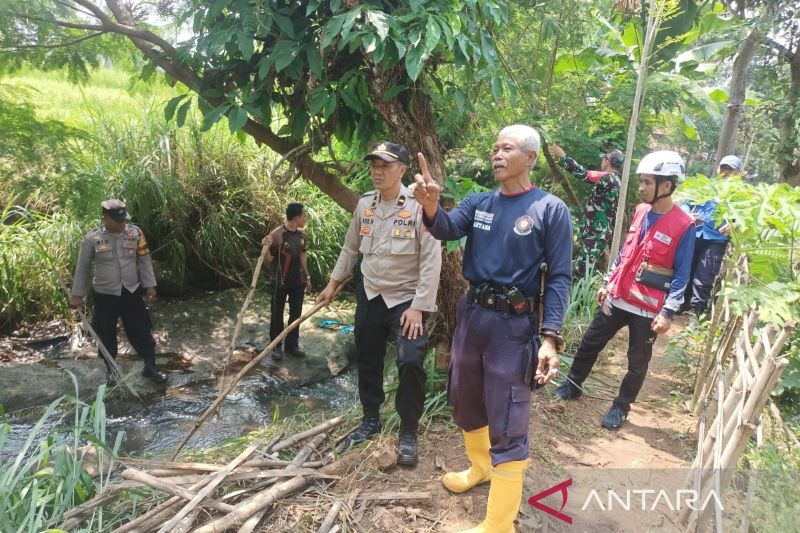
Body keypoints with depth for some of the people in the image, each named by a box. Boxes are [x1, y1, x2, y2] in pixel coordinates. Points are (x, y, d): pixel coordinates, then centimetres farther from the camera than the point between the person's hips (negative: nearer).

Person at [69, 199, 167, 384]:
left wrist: (150, 285, -1)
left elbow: (144, 260, 2)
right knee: (106, 335, 12)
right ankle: (111, 370, 30)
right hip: (104, 294, -1)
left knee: (141, 331, 7)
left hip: (131, 292, 1)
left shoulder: (135, 233, -5)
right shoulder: (92, 238, -9)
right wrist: (77, 294, 0)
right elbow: (83, 267, -1)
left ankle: (150, 366, 21)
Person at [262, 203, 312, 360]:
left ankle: (292, 345, 26)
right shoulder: (277, 234, -17)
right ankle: (276, 347, 21)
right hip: (280, 282, -6)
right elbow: (267, 260, -13)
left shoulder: (302, 234, 3)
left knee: (296, 314, 13)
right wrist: (266, 247, -34)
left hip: (298, 281, 6)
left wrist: (307, 277, 16)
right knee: (277, 315, 7)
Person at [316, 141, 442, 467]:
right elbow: (351, 248, 14)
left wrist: (418, 307, -19)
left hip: (406, 299, -5)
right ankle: (371, 418, 38)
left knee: (411, 362, -16)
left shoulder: (419, 206, -15)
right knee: (367, 360, 16)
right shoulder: (364, 205, 2)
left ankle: (408, 432, 7)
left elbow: (431, 261, -16)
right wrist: (333, 283, 16)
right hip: (370, 295, 6)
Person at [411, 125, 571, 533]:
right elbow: (446, 230, -11)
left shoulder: (550, 209, -8)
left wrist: (550, 336, -19)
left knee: (507, 425, 1)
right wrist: (430, 207, -33)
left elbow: (558, 278, -10)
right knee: (464, 403, 21)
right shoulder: (478, 202, 6)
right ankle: (480, 467, 49)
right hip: (471, 313, 6)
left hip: (513, 324, -5)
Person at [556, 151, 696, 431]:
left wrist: (668, 312, -15)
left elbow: (681, 275, -11)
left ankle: (621, 407, 26)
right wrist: (607, 283, 14)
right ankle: (572, 384, 33)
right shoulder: (641, 211, 4)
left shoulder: (684, 226, -14)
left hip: (648, 308, -5)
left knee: (637, 362, 10)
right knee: (590, 343, 14)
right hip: (617, 296, 6)